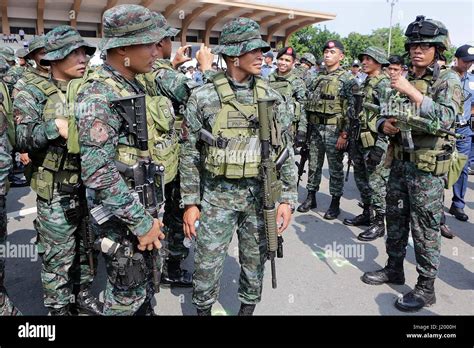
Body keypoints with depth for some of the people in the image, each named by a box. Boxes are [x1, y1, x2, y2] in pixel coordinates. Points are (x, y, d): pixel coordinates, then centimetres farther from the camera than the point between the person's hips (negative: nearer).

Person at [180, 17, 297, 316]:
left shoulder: (273, 98, 1)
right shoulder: (203, 98, -6)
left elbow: (287, 152, 3)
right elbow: (190, 154, -2)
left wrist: (287, 198, -2)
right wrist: (191, 202, -4)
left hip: (260, 194, 2)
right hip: (217, 195, -2)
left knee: (255, 261, 14)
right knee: (207, 263, 6)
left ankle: (247, 308, 38)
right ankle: (203, 309, 31)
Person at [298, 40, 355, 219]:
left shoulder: (347, 79, -6)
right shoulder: (317, 77, 12)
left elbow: (350, 109, -12)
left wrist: (344, 134, -17)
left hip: (334, 129, -6)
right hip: (315, 128, 6)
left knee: (335, 167, 4)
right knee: (314, 164, 13)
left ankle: (335, 203, 15)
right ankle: (311, 197, 26)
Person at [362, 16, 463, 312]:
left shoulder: (448, 80, -7)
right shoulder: (404, 80, 11)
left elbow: (444, 119, -24)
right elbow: (385, 117, 17)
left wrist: (412, 92, -25)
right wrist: (384, 124, -6)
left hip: (428, 169, -6)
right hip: (400, 163, 6)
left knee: (426, 230, 2)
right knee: (395, 221, 17)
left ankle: (426, 288, 16)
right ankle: (394, 270, 34)